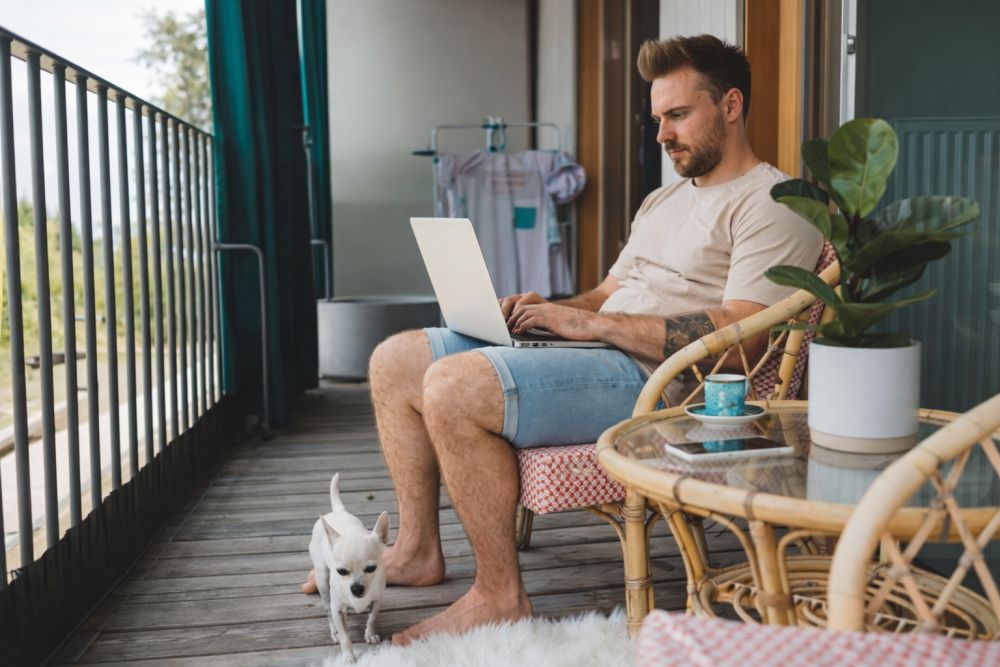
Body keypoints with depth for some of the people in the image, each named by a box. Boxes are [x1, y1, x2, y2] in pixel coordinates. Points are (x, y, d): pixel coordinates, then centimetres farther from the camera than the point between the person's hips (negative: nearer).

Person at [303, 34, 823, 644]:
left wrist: (590, 322, -18)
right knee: (395, 361, 6)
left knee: (453, 386, -29)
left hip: (657, 383, -10)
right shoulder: (663, 201, 25)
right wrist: (548, 309, 2)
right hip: (596, 355, 10)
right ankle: (418, 549, 13)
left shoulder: (772, 203, -6)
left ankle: (499, 598, -15)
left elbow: (741, 336, -19)